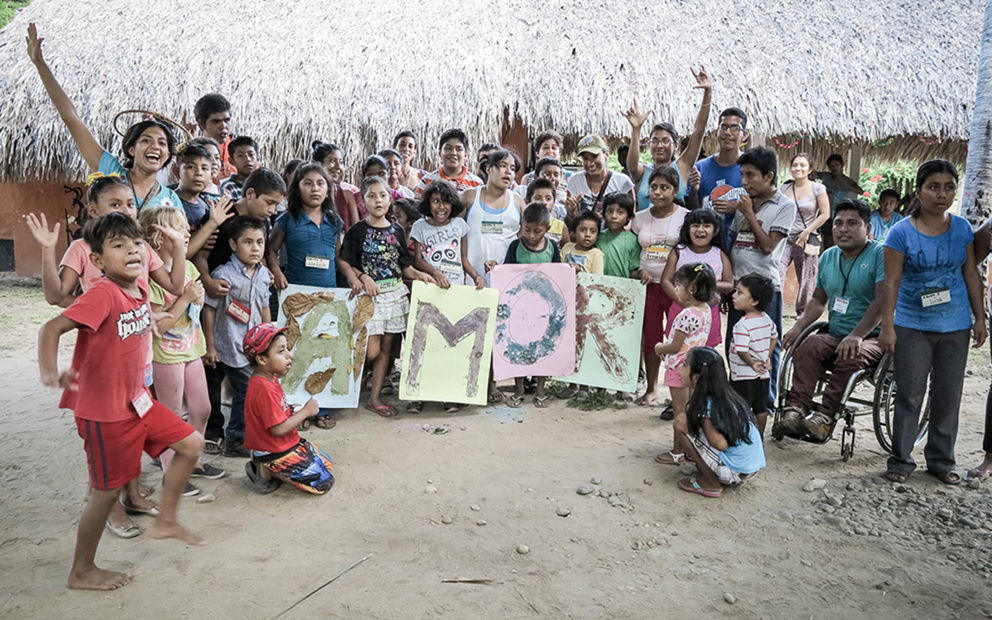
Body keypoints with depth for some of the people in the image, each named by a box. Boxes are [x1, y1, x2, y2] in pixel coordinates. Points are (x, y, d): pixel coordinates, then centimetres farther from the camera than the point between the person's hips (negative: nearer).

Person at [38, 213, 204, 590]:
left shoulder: (140, 287, 1)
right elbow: (52, 328, -32)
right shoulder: (103, 294, -24)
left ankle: (166, 520, 28)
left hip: (136, 399, 8)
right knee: (108, 490, 4)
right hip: (103, 411, -8)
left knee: (191, 444, 11)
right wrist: (49, 372, -45)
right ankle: (82, 573, 24)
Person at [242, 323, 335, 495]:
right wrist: (305, 411, -16)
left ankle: (268, 467, 9)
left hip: (289, 443, 10)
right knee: (324, 483, -9)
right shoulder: (265, 389, -27)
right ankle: (268, 472, -3)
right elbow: (278, 429, -27)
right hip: (276, 452, -10)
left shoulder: (269, 379, 4)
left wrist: (294, 413, -4)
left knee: (326, 464, 18)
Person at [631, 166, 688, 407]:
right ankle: (651, 390, 23)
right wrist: (640, 271, -5)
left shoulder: (686, 217, -2)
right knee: (650, 337, 10)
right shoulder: (640, 218, 8)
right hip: (648, 285, 4)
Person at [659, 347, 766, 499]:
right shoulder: (725, 396, 6)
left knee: (681, 422, -10)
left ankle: (710, 483, -2)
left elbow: (721, 444, -20)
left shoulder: (706, 405, -19)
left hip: (736, 473, -9)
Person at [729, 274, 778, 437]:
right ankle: (760, 437, 30)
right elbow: (774, 337, 15)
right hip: (763, 374, 8)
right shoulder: (767, 319, 1)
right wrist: (767, 358, 16)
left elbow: (741, 351, -31)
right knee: (761, 408, 18)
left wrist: (752, 364, -18)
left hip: (744, 375, -8)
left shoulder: (743, 325, -25)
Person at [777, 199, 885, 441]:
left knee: (850, 357, -35)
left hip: (874, 337, -5)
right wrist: (799, 326, 7)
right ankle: (796, 408, -32)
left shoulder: (881, 254, -6)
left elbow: (882, 301, -17)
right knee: (807, 346, -24)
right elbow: (819, 299, 24)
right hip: (836, 335, 5)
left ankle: (826, 415, -32)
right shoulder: (828, 256, 16)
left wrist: (857, 335, -28)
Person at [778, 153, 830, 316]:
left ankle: (802, 313, 21)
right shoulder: (784, 189, 8)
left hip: (807, 240, -2)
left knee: (806, 281, 6)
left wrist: (807, 232, -9)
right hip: (785, 238, 2)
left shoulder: (817, 189, 0)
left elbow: (825, 214, -3)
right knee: (776, 276, -14)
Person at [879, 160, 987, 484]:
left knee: (948, 396, 10)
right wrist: (887, 327, -11)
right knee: (910, 396, 1)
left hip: (955, 326, 3)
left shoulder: (962, 228, 3)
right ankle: (901, 459, 14)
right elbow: (891, 282, -8)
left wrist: (980, 319, 7)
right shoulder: (902, 232, -8)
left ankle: (941, 460, 23)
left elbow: (971, 276, 9)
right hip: (912, 326, -3)